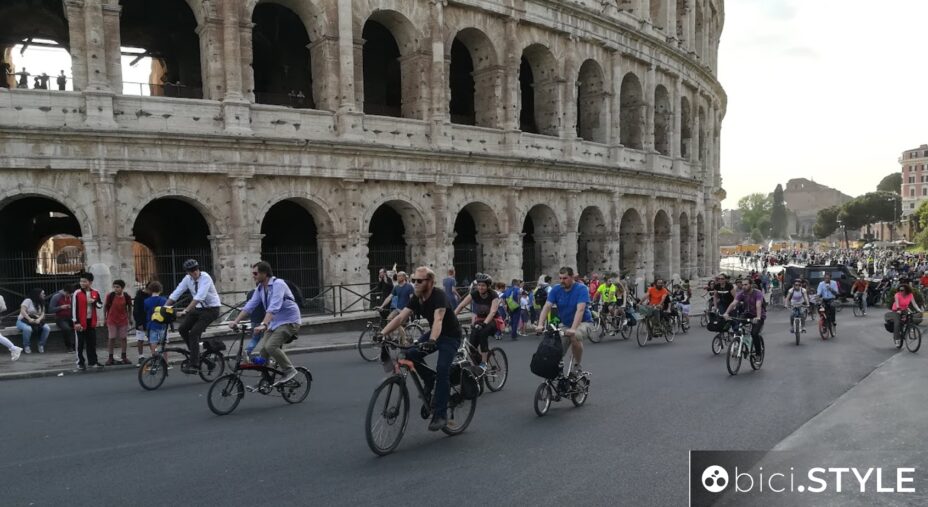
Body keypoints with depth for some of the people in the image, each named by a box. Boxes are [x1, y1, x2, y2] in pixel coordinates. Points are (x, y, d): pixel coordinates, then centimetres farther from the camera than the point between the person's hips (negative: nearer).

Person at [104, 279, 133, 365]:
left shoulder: (126, 296, -5)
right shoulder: (110, 296, -10)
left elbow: (129, 307, 9)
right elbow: (105, 306, 1)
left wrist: (130, 318, 12)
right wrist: (105, 317, 3)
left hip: (123, 320, 2)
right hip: (112, 320, -2)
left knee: (123, 338, 5)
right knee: (112, 338, 1)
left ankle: (123, 357, 14)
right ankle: (110, 357, 8)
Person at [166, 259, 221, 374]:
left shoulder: (205, 278, -22)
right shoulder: (187, 279, -1)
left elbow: (199, 297, -33)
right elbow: (175, 294, -1)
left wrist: (185, 311, -39)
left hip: (211, 308, -7)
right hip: (199, 308, 7)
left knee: (194, 333, -17)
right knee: (182, 329, -3)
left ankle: (194, 365, -13)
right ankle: (196, 353, 17)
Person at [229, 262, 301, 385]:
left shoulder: (278, 284, -19)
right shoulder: (260, 288, 6)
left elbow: (274, 307, -31)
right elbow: (250, 305, 3)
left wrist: (263, 324, -41)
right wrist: (235, 321, -7)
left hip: (289, 321, -8)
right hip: (275, 323, 8)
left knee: (270, 346, -24)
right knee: (261, 350, -4)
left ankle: (290, 371, -9)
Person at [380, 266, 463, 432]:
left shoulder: (439, 296, -28)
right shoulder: (416, 299, -6)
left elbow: (438, 320, -43)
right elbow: (400, 318, -12)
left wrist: (432, 341, -59)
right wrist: (382, 333, -25)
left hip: (451, 336, -7)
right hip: (434, 334, 7)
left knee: (442, 370, -22)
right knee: (411, 354, -15)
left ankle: (440, 415, -13)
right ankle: (430, 380, 11)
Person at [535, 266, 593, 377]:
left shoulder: (581, 289, -18)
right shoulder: (555, 290, -6)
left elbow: (580, 310, -31)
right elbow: (546, 307, -15)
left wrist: (573, 329, -44)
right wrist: (540, 325, -32)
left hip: (583, 323, -4)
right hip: (565, 324, 4)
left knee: (574, 336, -35)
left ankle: (577, 366, -14)